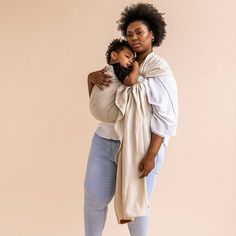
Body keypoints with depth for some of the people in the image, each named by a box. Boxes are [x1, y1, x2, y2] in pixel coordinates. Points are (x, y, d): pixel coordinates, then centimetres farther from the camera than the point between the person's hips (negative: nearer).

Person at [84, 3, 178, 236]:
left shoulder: (159, 69, -8)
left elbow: (166, 116, -15)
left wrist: (151, 155, -20)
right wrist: (92, 77, -7)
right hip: (105, 141, 6)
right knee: (94, 197, 9)